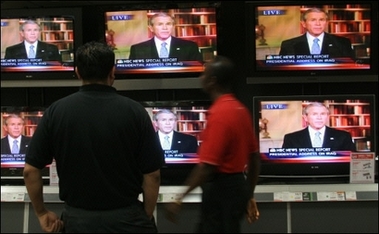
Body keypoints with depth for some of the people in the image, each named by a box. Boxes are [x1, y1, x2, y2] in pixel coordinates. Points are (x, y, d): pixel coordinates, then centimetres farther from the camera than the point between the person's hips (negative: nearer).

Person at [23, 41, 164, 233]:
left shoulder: (56, 111, -5)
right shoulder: (134, 111, -8)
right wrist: (146, 216, 6)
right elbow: (152, 174, -7)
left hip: (78, 218, 1)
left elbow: (30, 170, -4)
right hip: (126, 217, -1)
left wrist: (42, 213, 8)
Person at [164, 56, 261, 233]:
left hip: (220, 190, -9)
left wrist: (180, 199, -19)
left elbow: (207, 166, -24)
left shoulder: (218, 114, -19)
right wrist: (249, 195, 21)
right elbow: (255, 157, 14)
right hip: (236, 186, 9)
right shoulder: (241, 109, 9)